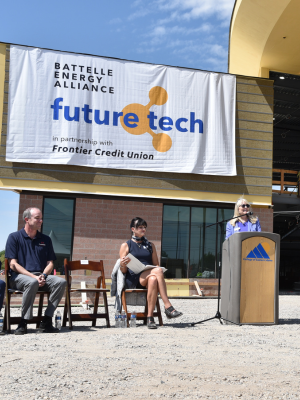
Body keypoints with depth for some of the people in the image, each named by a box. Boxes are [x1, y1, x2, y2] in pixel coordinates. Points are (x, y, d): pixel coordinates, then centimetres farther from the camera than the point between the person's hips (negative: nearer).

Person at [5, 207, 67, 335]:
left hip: (41, 276, 4)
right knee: (32, 282, -38)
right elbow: (13, 265, -5)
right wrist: (34, 276, -17)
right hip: (19, 277, -4)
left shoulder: (45, 239, 17)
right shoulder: (14, 237, 4)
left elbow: (50, 263, 13)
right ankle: (23, 323, -27)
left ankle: (46, 321, -21)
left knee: (60, 282, -25)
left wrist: (43, 276, -10)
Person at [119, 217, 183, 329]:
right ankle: (167, 306, -36)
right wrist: (122, 264, -18)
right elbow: (123, 270, 6)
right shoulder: (126, 245, 11)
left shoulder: (150, 245, 23)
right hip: (133, 279, -3)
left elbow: (156, 264, 23)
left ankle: (150, 317, -39)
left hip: (149, 276, 3)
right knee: (158, 271, -33)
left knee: (153, 279, -38)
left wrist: (157, 269, -2)